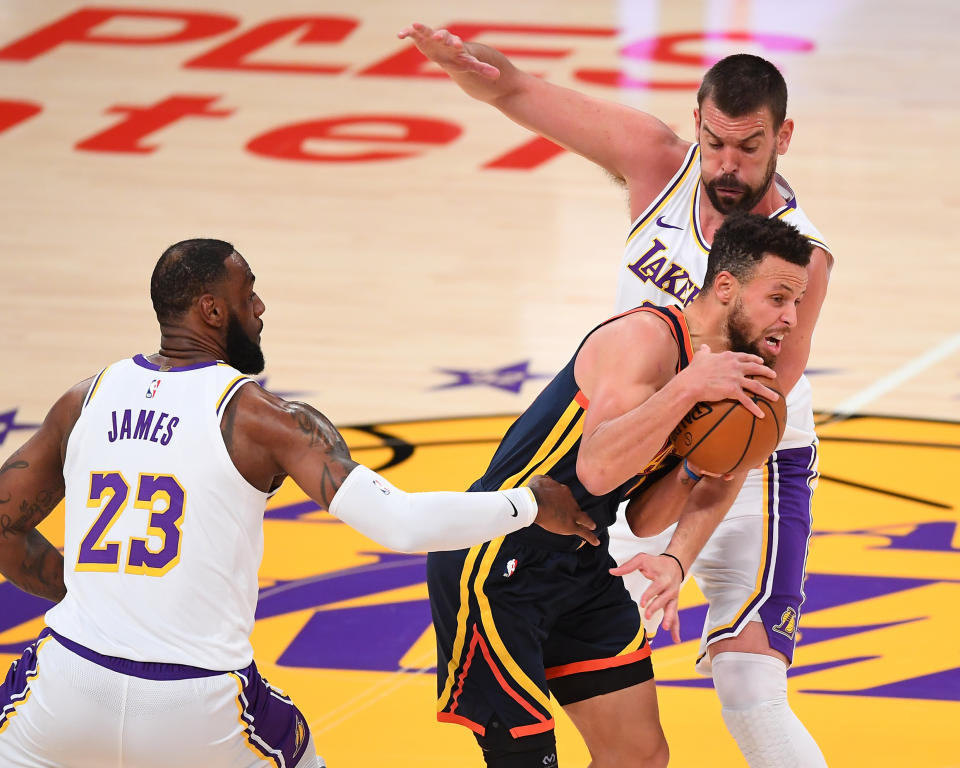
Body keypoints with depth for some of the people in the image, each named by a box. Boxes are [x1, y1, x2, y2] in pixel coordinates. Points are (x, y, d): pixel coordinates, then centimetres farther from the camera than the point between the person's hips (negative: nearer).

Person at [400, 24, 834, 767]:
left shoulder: (796, 258, -26)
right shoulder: (660, 161, -12)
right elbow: (516, 92, -12)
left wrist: (679, 555, -40)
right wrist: (468, 59, -37)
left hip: (756, 476, -6)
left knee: (748, 689, -18)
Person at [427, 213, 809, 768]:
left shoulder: (722, 372, 7)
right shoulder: (648, 338, -21)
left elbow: (642, 517, 7)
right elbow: (597, 469, -35)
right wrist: (688, 389, -37)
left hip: (579, 566, 9)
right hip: (495, 568, -9)